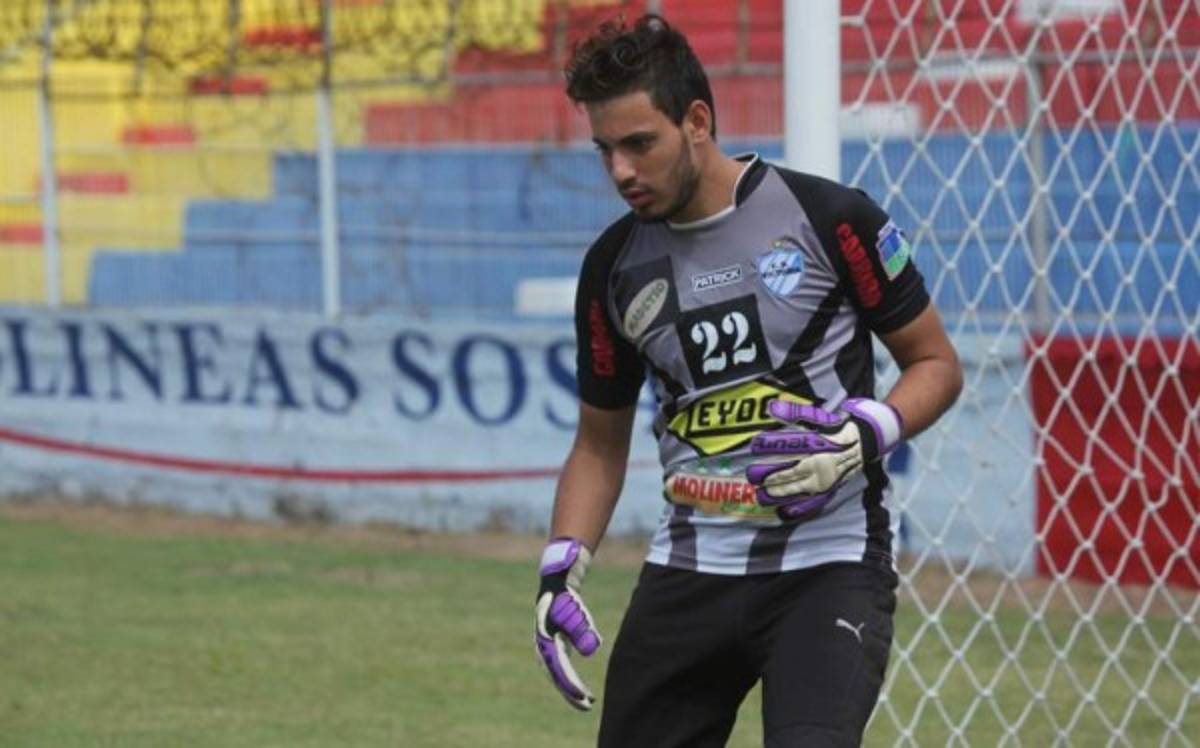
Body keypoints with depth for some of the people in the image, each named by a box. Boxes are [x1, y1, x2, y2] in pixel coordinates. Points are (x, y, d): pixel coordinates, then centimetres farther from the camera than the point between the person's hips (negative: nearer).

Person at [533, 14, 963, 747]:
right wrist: (562, 567, 2)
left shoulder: (828, 218, -7)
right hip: (688, 568, 5)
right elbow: (601, 442, 16)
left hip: (829, 559, -5)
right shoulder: (614, 265, 6)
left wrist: (866, 436, -18)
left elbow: (937, 364, 1)